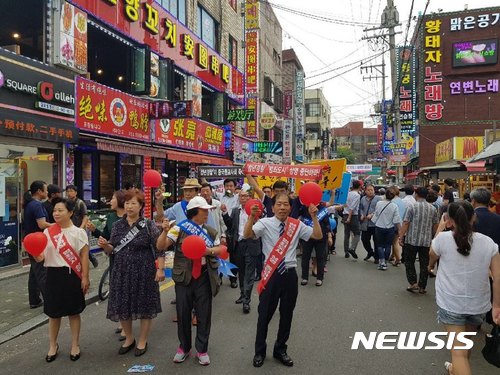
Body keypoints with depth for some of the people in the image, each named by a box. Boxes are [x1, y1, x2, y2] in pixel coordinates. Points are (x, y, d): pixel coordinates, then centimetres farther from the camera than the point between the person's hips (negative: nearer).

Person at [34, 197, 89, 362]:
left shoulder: (78, 232, -6)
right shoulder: (47, 232, 1)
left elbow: (84, 257, -6)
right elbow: (42, 257, 2)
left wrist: (85, 278, -9)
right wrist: (36, 255, -22)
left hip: (72, 275, -2)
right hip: (54, 274, 2)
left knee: (74, 311, 10)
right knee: (54, 312, 12)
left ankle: (75, 345, 26)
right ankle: (53, 345, 31)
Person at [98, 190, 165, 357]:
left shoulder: (149, 225, -8)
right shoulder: (117, 225, 5)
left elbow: (159, 249, -8)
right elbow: (112, 249, 11)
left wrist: (160, 269, -14)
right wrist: (105, 245, -10)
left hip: (143, 272, -4)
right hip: (121, 272, 4)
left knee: (144, 306, 7)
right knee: (122, 306, 13)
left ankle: (142, 341, 28)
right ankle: (129, 338, 36)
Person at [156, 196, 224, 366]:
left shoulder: (210, 231, 6)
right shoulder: (180, 228, -7)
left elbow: (220, 248, 10)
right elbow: (161, 246, -12)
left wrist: (209, 251, -10)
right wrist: (165, 231, -29)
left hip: (204, 276, 3)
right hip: (184, 276, -2)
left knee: (204, 313, 9)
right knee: (183, 313, 10)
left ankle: (202, 349, 25)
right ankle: (184, 347, 31)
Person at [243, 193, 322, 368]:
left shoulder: (297, 225, 3)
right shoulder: (265, 223, -7)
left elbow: (318, 236, -1)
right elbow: (247, 235, -21)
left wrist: (314, 216, -14)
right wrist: (252, 216, -37)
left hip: (290, 274, 3)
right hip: (271, 274, -3)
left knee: (286, 315, 16)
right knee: (265, 314, 8)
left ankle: (280, 350, 38)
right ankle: (259, 351, 31)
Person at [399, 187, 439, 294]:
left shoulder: (412, 207, -9)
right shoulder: (433, 208, 3)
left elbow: (406, 223, -11)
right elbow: (436, 225, 8)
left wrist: (401, 237, -6)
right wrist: (432, 236, 22)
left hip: (412, 240, -3)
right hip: (426, 241, 4)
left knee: (409, 262, 9)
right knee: (424, 264, 10)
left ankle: (413, 283, 1)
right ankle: (422, 287, 14)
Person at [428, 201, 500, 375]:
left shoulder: (443, 238, -15)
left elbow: (432, 256, 7)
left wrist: (440, 227, 10)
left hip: (451, 303, -4)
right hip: (478, 304, 4)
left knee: (458, 350, 0)